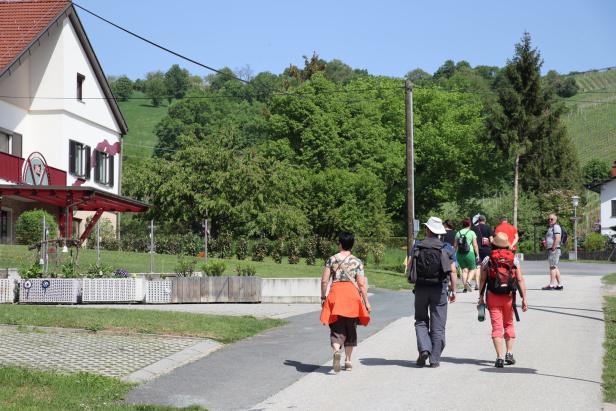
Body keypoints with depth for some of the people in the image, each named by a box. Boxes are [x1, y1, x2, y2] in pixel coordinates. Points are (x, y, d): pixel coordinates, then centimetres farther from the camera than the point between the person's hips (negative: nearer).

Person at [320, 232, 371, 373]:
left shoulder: (332, 259, 1)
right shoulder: (357, 262, 0)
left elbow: (324, 280, 0)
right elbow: (361, 284, -3)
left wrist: (323, 297, 12)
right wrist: (366, 302, 3)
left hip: (335, 293, 0)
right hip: (352, 294, 0)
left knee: (336, 328, 0)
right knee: (350, 328, 14)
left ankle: (336, 350, -30)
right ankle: (348, 360, 19)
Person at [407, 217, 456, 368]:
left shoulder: (417, 247, 0)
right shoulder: (445, 248, -1)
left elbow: (409, 267, -5)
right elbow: (452, 271, -6)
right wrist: (453, 290, 2)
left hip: (421, 288, 0)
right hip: (439, 289, 0)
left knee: (421, 321, 15)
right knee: (438, 325, 5)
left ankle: (424, 348, -7)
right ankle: (434, 359, 5)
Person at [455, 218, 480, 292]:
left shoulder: (458, 233, 8)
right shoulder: (472, 233, -2)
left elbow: (455, 245, 9)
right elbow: (475, 245, -5)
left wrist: (455, 254, 17)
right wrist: (477, 255, 0)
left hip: (460, 254, 3)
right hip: (469, 253, -3)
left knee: (464, 270, 8)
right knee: (471, 269, 9)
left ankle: (465, 287, 3)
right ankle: (468, 282, -14)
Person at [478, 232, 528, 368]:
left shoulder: (487, 260, -2)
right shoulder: (514, 259, 2)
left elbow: (482, 280, -3)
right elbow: (520, 280, -3)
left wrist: (481, 298, 3)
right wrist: (524, 298, -2)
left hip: (493, 297, -2)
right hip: (509, 296, 2)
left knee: (497, 327, 0)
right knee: (509, 325, 18)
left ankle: (500, 357, -8)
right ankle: (509, 354, 13)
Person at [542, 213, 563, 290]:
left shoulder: (556, 227, -9)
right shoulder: (550, 228, 21)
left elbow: (557, 239, -20)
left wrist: (553, 248, -22)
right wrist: (546, 243, 14)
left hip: (554, 249, -10)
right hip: (550, 249, 10)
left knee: (553, 267, -12)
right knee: (555, 268, 11)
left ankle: (551, 285, -14)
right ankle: (559, 285, 13)